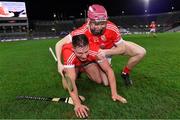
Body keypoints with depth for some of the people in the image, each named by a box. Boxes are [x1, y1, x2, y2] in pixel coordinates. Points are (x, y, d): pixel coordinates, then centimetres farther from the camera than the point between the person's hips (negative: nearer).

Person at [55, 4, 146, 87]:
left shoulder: (112, 28, -34)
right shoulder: (82, 32, -35)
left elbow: (122, 48, -20)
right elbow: (59, 44, -28)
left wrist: (105, 52, -34)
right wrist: (60, 64, -36)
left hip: (114, 47, 2)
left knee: (141, 52, -14)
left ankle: (125, 73, 11)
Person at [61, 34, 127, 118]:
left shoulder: (95, 50, -39)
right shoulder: (69, 54, -45)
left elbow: (109, 70, -29)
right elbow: (71, 81, -46)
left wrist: (114, 94, -32)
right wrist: (77, 104, -53)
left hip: (88, 62, 2)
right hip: (73, 65, -1)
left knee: (100, 81, -15)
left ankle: (83, 70, 16)